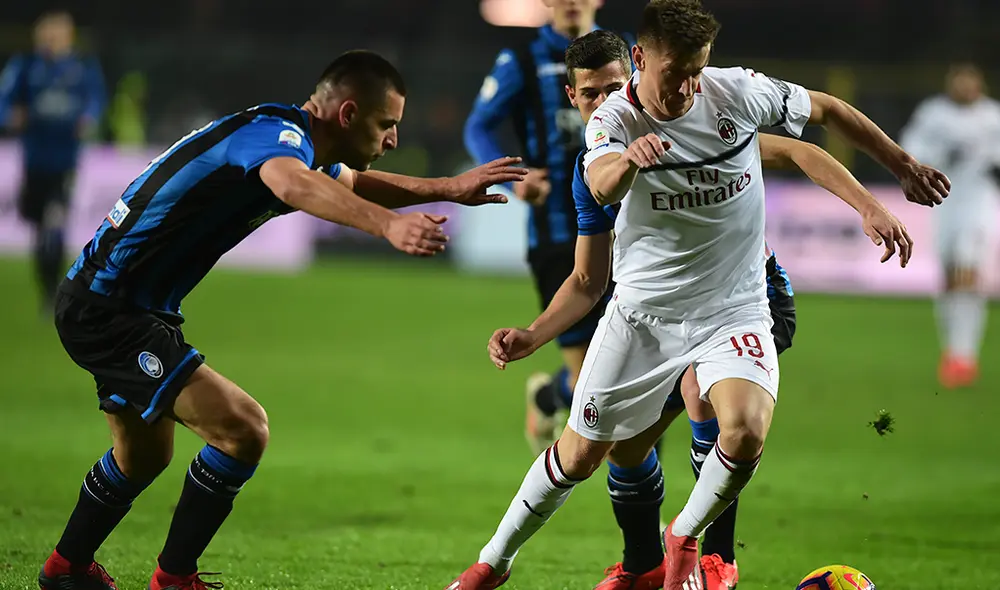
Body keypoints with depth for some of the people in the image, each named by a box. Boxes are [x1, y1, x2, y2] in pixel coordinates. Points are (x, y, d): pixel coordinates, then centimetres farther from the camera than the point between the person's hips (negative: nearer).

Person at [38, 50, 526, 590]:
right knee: (243, 429, -19)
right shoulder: (277, 131, -22)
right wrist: (388, 225, -62)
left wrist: (450, 188, 26)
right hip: (104, 310, -11)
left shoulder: (298, 142, 8)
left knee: (143, 458, 28)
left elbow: (353, 184, 32)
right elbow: (291, 183, -48)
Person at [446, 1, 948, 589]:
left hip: (734, 310, 0)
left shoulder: (737, 92, -11)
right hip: (642, 312, 0)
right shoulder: (615, 118, -13)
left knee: (745, 431, -26)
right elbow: (602, 187, -36)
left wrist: (906, 167, 14)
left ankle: (685, 538, 3)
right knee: (580, 454, 5)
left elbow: (827, 109, 6)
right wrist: (628, 160, -61)